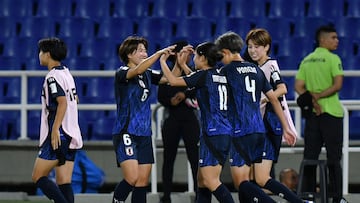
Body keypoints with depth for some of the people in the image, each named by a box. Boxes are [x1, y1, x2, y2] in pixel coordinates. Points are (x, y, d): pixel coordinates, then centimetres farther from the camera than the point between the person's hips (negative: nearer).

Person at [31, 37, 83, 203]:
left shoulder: (53, 76, -11)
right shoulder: (67, 74, 16)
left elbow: (63, 102, -22)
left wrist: (55, 130, -24)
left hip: (58, 136, -9)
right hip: (71, 137, 9)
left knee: (38, 177, -5)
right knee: (64, 183, 5)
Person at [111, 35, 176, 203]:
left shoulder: (147, 75, 13)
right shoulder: (121, 73, -7)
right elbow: (137, 70, -27)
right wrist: (160, 53, -29)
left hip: (144, 134, 7)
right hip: (126, 134, -7)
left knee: (142, 182, 3)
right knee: (132, 178, -19)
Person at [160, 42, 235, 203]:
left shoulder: (204, 75, -10)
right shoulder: (219, 75, 13)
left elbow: (173, 81, -5)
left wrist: (163, 61, 10)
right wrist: (182, 64, 37)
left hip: (213, 134, -9)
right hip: (224, 133, 9)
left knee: (210, 181, -11)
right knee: (202, 180, 12)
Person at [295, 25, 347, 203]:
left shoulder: (306, 60, 10)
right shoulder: (333, 59, -8)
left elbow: (298, 87, 3)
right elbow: (337, 85, -19)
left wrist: (312, 98, -7)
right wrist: (318, 96, -13)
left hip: (311, 113, 5)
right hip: (331, 112, -5)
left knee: (310, 156, 8)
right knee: (333, 156, -1)